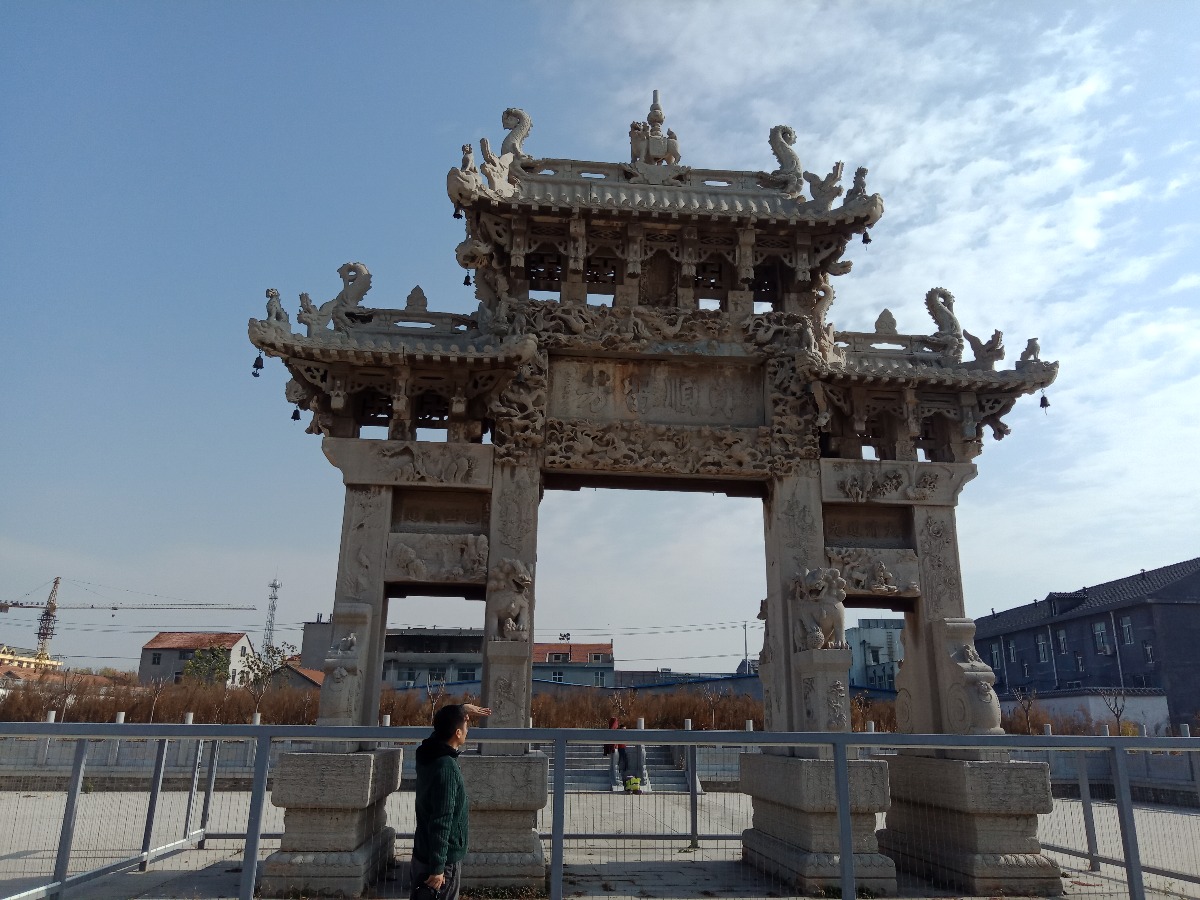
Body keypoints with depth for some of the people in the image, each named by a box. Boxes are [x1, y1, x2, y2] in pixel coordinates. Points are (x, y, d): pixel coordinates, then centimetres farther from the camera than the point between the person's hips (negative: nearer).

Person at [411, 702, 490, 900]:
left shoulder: (428, 753, 0)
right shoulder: (446, 769, -27)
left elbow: (444, 726, 25)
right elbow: (441, 822, -26)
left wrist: (462, 709, 24)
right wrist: (438, 868, -23)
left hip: (423, 853, 9)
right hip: (441, 859, -9)